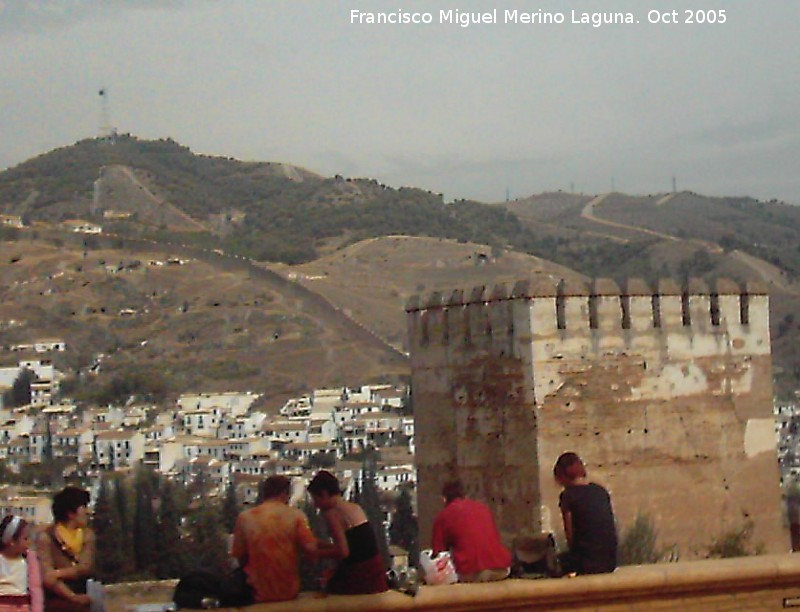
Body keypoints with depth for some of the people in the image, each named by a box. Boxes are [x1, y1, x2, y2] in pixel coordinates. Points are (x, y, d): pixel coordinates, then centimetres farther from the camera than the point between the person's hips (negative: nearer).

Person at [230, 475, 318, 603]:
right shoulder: (295, 515, -7)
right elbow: (311, 549, -14)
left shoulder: (245, 517, -5)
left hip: (258, 594, -1)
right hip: (289, 593, 1)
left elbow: (240, 557, -1)